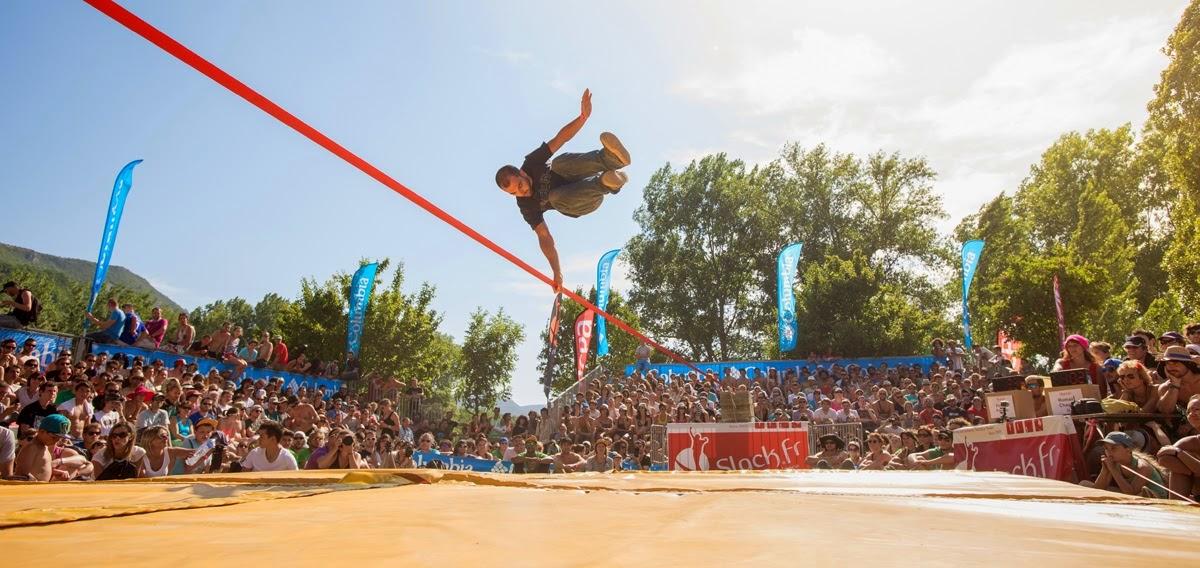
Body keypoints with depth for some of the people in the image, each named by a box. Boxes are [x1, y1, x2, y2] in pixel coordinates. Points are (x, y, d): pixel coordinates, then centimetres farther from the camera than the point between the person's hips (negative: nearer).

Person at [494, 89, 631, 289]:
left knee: (560, 162, -32)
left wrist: (583, 116, -33)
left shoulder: (532, 163, -13)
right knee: (554, 197, -37)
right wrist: (557, 273, -23)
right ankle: (608, 182, -56)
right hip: (577, 205, 0)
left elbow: (561, 138, -16)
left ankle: (610, 158, -60)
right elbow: (544, 237, -14)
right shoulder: (526, 206, -14)